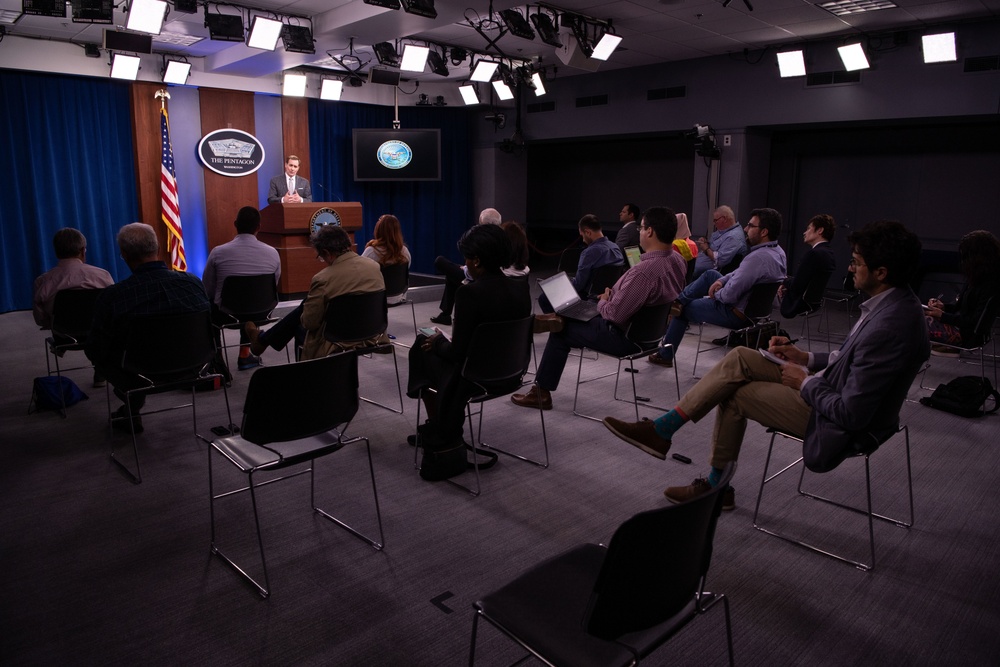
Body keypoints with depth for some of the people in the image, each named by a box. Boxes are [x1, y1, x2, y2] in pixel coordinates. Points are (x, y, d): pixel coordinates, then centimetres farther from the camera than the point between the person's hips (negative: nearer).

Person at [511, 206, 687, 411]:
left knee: (561, 334, 9)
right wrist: (614, 295, 3)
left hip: (626, 335, -9)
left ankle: (541, 393, 21)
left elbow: (615, 314, -31)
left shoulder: (644, 270, -35)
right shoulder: (677, 260, -5)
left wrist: (602, 302, -9)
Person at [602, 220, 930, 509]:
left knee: (736, 392, -4)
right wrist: (806, 358, 5)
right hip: (835, 390, 9)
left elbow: (850, 414, -28)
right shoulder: (895, 300, 1)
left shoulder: (888, 327, -30)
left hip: (838, 426, -9)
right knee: (740, 359, 1)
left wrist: (805, 383, -13)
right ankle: (662, 429, 6)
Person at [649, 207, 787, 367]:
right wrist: (722, 280, -4)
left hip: (737, 314, -9)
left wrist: (716, 293, -10)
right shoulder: (777, 251, -1)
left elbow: (730, 295, -31)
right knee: (710, 274, 19)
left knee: (683, 309, 11)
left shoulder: (758, 257, -32)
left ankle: (666, 355, 28)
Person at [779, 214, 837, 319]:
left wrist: (785, 281, -1)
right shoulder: (830, 254, 7)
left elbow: (796, 287, -21)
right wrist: (786, 284, 1)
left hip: (802, 305, -9)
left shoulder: (815, 253, -21)